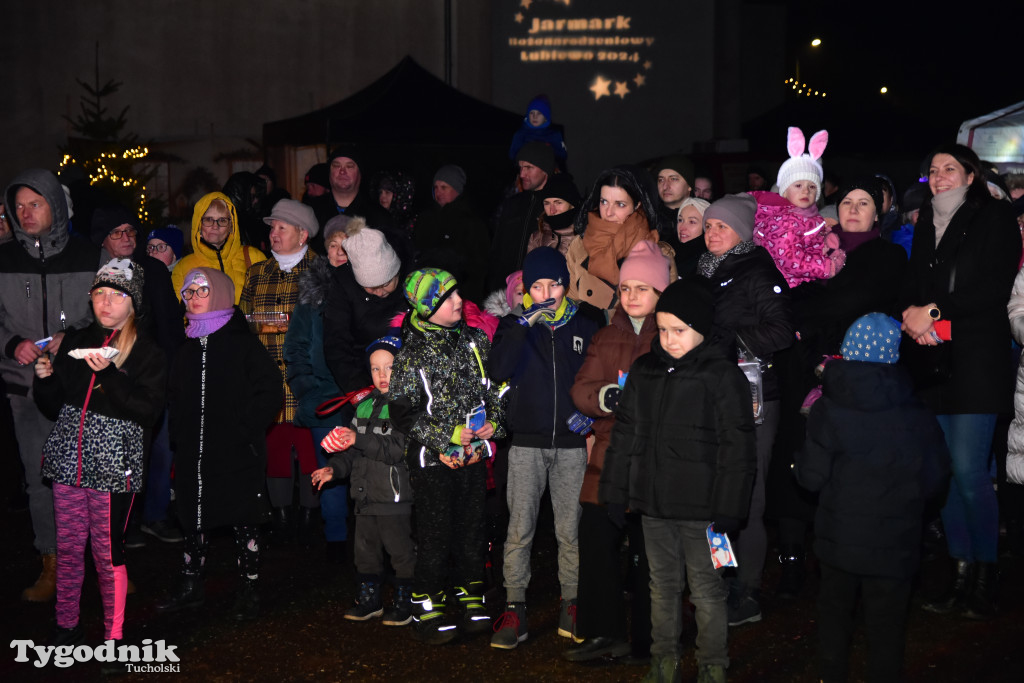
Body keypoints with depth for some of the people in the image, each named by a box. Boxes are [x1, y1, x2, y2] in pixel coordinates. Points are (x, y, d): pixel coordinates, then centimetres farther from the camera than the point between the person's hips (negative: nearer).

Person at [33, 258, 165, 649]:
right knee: (68, 547, 11)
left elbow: (148, 409, -15)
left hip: (114, 465, -4)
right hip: (69, 459, 5)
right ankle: (67, 626, 25)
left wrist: (109, 374, -22)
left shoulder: (148, 353, -2)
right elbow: (55, 407, 17)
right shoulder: (76, 342, 12)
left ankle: (114, 635, 12)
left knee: (107, 551, -1)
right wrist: (44, 379, -3)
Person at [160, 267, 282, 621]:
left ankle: (249, 590, 12)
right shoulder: (187, 348, 12)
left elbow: (270, 392, -9)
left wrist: (244, 429, -14)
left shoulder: (243, 343, -5)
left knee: (244, 522, 2)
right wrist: (178, 432, 10)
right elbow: (175, 396, 23)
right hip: (194, 455, 6)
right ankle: (190, 586, 26)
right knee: (194, 521, 13)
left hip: (237, 455, -6)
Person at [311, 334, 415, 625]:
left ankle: (404, 601, 16)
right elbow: (353, 450, 22)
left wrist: (360, 440, -26)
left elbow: (400, 449, -24)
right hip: (366, 494, 7)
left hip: (395, 495, -7)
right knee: (365, 549, 16)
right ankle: (369, 599, 30)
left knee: (401, 550, 2)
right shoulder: (365, 405, 11)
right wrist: (334, 468, 9)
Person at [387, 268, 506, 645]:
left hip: (474, 453, 5)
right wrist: (447, 436, -16)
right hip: (432, 458, -4)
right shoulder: (412, 356, -10)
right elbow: (401, 412, -11)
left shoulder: (475, 340, 5)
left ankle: (470, 596, 24)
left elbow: (494, 388, 16)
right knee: (435, 532, -1)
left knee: (472, 526, 11)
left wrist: (494, 423, 0)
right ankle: (427, 607, 11)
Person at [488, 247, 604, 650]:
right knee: (519, 530, -3)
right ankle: (514, 611, 3)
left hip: (572, 444, 0)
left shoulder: (588, 323, 7)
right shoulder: (515, 325, 5)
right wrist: (525, 324, -18)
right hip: (527, 443, 0)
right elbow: (498, 371, -12)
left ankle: (571, 605, 17)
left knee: (570, 530, 4)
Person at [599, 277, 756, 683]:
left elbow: (737, 449, -9)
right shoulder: (644, 371, 7)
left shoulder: (723, 376, -8)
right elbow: (625, 434, 13)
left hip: (700, 508, -5)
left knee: (706, 591, 5)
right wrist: (615, 492, 10)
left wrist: (728, 509, -13)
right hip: (653, 503, 5)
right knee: (663, 586, 15)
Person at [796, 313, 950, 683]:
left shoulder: (828, 410, -12)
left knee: (834, 610, 20)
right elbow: (935, 481, -2)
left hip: (840, 537, 1)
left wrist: (798, 460, 10)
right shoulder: (918, 416, -8)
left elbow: (812, 477, -10)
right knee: (886, 620, 10)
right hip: (895, 543, -1)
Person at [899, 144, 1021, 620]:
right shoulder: (927, 223, 19)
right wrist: (910, 311, -4)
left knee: (968, 470, -11)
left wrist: (934, 310, -12)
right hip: (931, 362, 5)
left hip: (976, 361, -5)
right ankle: (961, 577, 11)